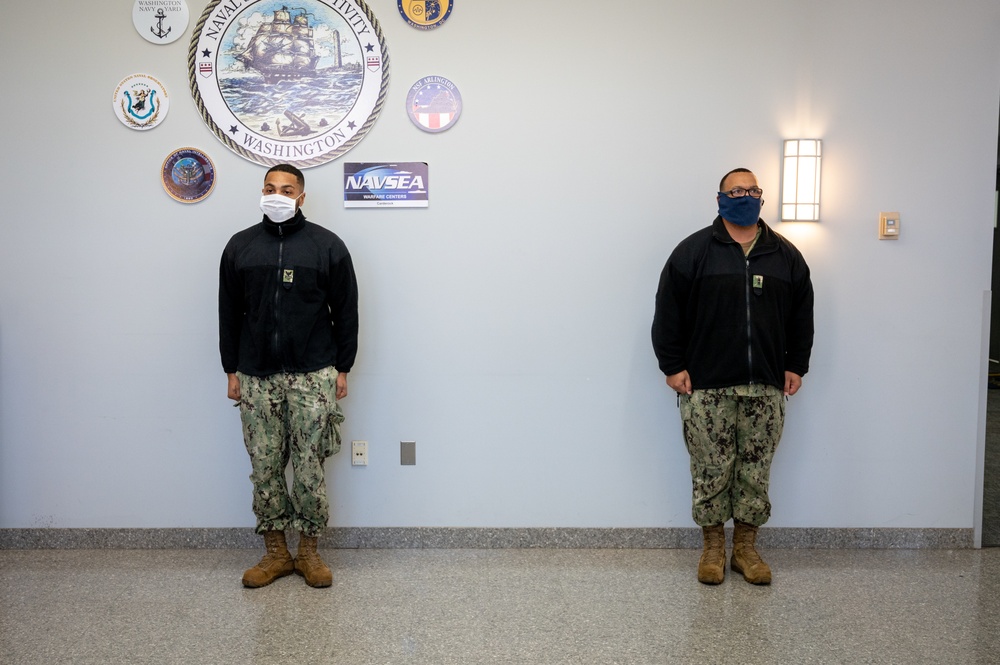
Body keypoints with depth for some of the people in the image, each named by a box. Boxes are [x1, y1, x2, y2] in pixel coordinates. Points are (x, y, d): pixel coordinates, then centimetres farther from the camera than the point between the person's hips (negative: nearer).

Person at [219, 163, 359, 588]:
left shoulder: (327, 245, 1)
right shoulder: (240, 246, 7)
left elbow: (346, 311, 3)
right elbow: (229, 313, 10)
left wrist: (343, 369, 0)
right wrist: (231, 370, 7)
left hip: (312, 376, -2)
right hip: (256, 377, 2)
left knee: (309, 468, 1)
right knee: (265, 468, 6)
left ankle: (309, 552, 16)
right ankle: (275, 553, 19)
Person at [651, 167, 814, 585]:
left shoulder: (785, 255, 11)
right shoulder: (694, 250, 0)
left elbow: (802, 316, 15)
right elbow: (668, 312, -1)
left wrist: (796, 365, 9)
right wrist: (672, 366, -6)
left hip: (766, 388, 3)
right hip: (706, 386, -3)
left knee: (756, 471, 7)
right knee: (711, 470, 3)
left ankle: (746, 547, 21)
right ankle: (713, 546, 18)